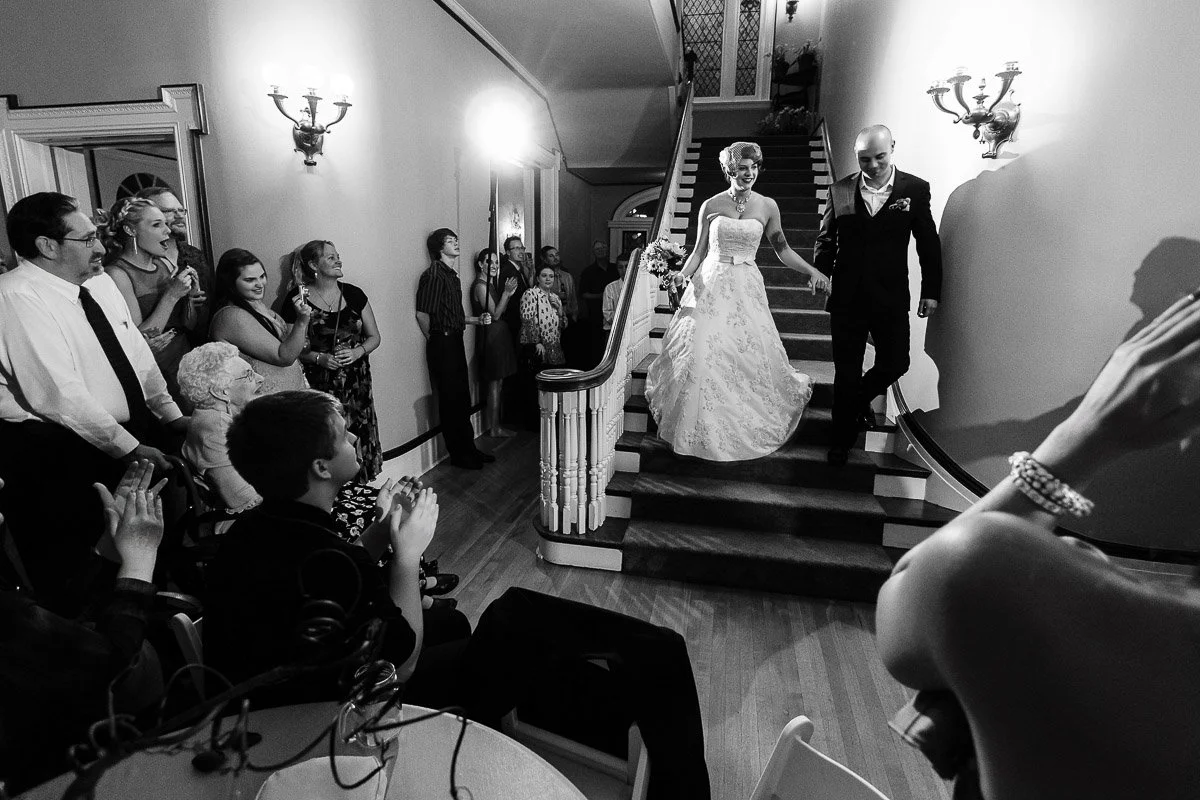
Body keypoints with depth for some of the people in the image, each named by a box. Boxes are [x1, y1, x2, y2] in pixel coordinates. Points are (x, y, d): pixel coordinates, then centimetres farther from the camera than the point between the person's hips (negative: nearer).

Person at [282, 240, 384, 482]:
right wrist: (318, 358, -14)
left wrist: (357, 352, -9)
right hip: (318, 384, -2)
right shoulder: (296, 300, -3)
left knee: (358, 434, 2)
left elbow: (374, 336, 10)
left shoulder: (353, 294, 6)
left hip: (356, 381, 3)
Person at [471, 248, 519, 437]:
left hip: (500, 336, 9)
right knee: (495, 383, -4)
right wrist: (506, 293, -19)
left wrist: (508, 293, 1)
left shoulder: (492, 284, 15)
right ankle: (494, 428, 4)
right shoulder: (481, 286, -13)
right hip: (491, 336, -9)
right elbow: (495, 314, -17)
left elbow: (502, 312, 11)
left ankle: (494, 424, 21)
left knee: (498, 382, 12)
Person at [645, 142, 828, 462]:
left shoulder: (767, 206, 5)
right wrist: (682, 274, -11)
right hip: (710, 286, -1)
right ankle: (701, 429, 12)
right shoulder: (711, 205, 3)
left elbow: (782, 249, 11)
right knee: (702, 355, -6)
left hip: (746, 290, 1)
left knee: (750, 356, 0)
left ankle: (745, 429, 24)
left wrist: (812, 271, 1)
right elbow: (699, 251, 7)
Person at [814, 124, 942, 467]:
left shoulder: (915, 189, -1)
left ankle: (861, 397, 40)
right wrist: (820, 272, -6)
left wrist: (931, 291, 2)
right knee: (846, 371, 6)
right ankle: (842, 440, 22)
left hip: (891, 297, 1)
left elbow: (929, 243, 2)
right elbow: (825, 239, 8)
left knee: (895, 364, 6)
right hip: (847, 297, 0)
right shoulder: (839, 191, 0)